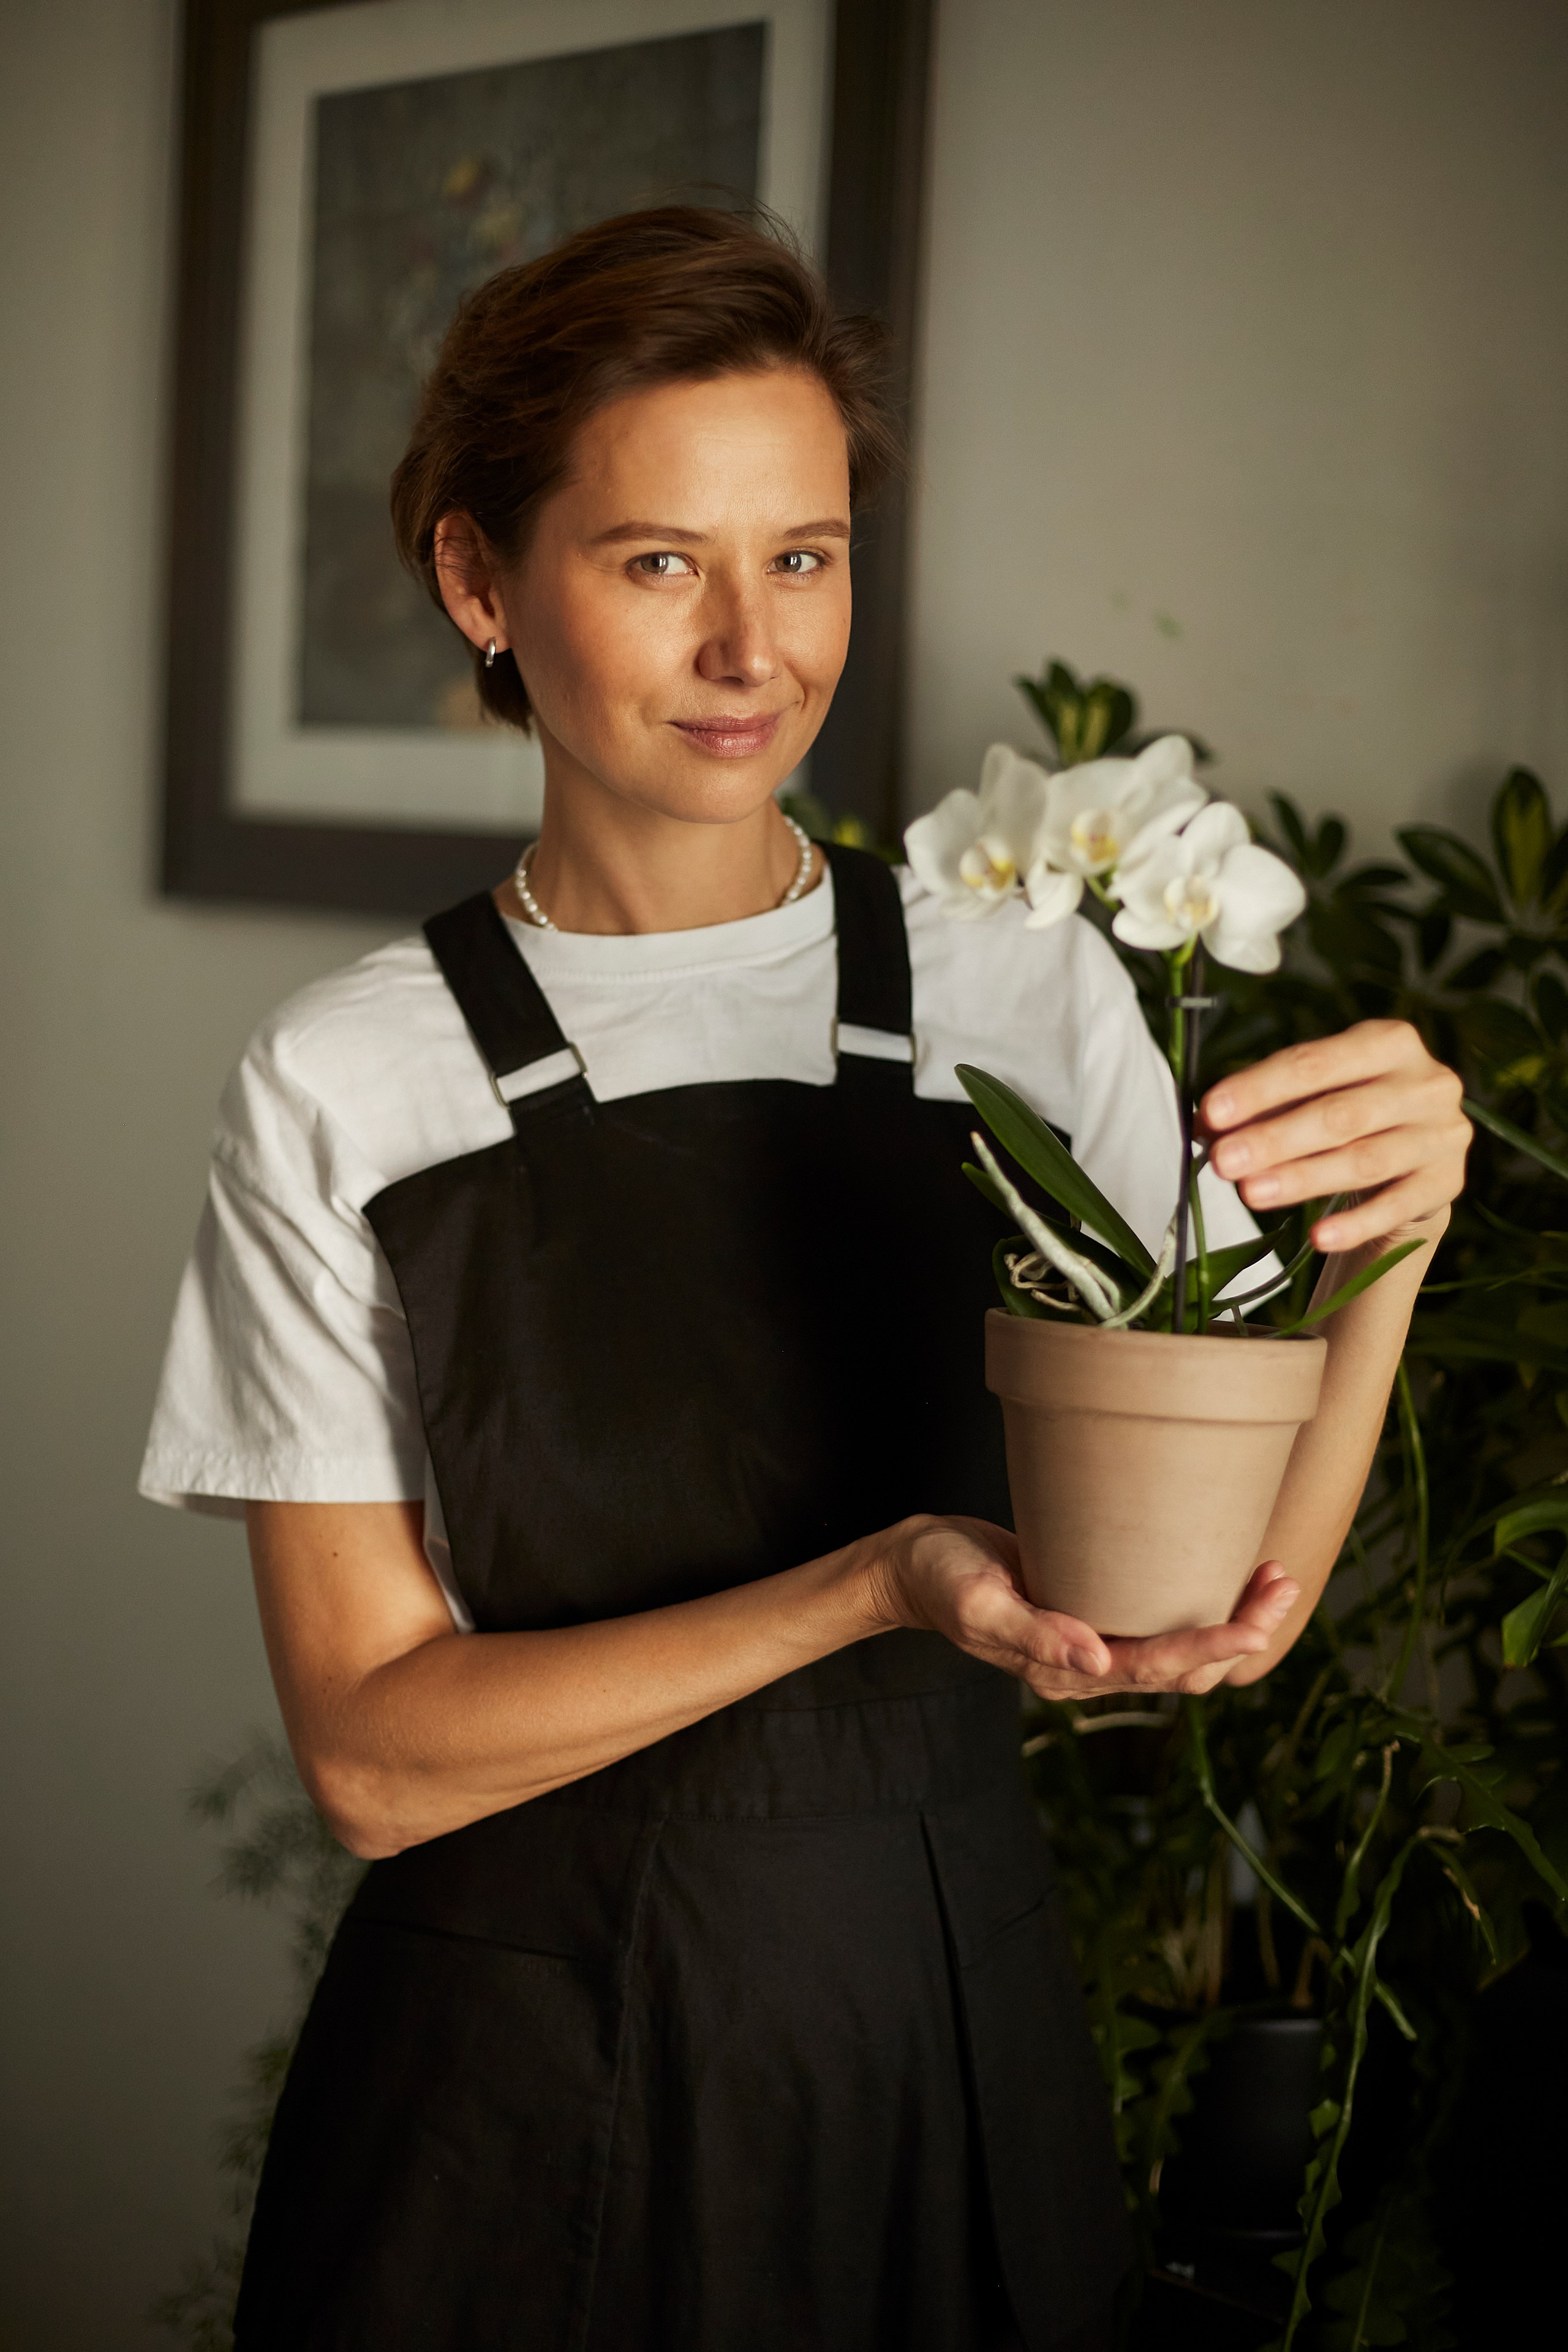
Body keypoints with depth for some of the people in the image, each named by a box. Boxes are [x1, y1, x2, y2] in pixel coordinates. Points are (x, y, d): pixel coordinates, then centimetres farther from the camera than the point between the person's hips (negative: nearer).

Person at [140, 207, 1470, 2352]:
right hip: (516, 2084, -2)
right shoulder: (348, 1091, -8)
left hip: (949, 2045, 2)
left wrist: (1383, 1255, -22)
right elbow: (373, 1750, -10)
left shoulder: (1030, 1002, -2)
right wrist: (878, 1591, -22)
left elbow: (1223, 1607, -5)